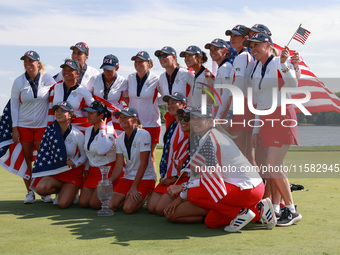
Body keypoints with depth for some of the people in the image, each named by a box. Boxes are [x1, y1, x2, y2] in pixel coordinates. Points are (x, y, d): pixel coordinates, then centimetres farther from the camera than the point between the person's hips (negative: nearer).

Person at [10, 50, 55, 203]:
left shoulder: (48, 79, -2)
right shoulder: (18, 82, -2)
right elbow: (14, 106, 2)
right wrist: (14, 129, -3)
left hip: (43, 125, 0)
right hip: (23, 125, 1)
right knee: (27, 158, 2)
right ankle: (29, 192, 13)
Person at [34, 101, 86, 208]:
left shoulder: (77, 135, -12)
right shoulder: (50, 130, -4)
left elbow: (84, 155, -3)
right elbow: (44, 151, 7)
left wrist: (75, 164, -22)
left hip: (73, 172, -3)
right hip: (55, 171, 3)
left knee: (62, 204, -19)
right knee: (40, 188, -27)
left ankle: (72, 191, 18)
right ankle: (62, 190, 6)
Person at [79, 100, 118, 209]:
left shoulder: (109, 130, -14)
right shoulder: (88, 130, 8)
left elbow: (101, 150, -32)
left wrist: (102, 128, -23)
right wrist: (86, 170, 12)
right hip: (93, 171, 7)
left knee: (94, 203, -15)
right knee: (83, 202, -4)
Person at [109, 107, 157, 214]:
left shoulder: (143, 135, -15)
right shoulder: (120, 139, 5)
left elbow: (144, 163, -17)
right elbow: (119, 165, 1)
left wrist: (134, 187, -19)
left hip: (145, 178, -6)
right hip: (127, 177, 6)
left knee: (128, 208, -22)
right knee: (111, 206, -12)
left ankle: (145, 197, 8)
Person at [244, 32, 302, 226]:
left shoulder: (280, 63, -7)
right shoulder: (257, 70, 15)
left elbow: (293, 85, -26)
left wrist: (284, 64, -39)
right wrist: (256, 130, 14)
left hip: (282, 118, -8)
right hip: (265, 121, 8)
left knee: (273, 167, -14)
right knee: (276, 168, 8)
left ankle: (292, 211, -4)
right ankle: (286, 210, 16)